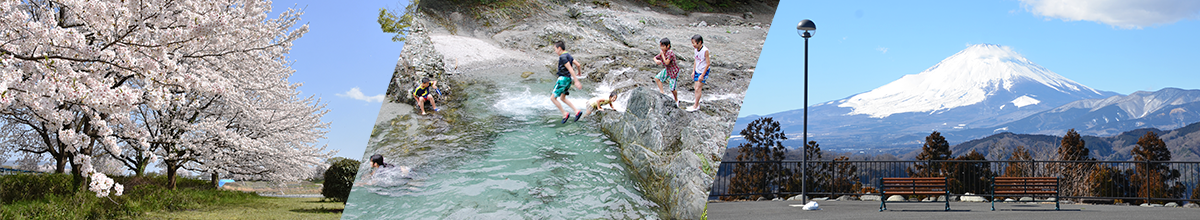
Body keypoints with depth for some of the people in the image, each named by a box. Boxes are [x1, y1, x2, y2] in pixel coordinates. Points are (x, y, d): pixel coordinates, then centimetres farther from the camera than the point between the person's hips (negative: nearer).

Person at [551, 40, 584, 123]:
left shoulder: (563, 57, -18)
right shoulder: (568, 55, 11)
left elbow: (570, 69, -24)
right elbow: (578, 64, 19)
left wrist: (576, 81, -28)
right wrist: (579, 72, 40)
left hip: (563, 79, -10)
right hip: (569, 79, 10)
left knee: (553, 98, -3)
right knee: (562, 98, 18)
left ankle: (565, 114, -3)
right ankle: (577, 111, 9)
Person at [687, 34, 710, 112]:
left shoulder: (705, 50, -22)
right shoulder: (696, 50, 0)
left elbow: (708, 64, -18)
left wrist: (702, 75, -17)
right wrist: (693, 71, 13)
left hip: (703, 72, -7)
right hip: (697, 71, 7)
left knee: (698, 88, -6)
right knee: (696, 87, 8)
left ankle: (696, 106, 2)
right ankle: (697, 104, 19)